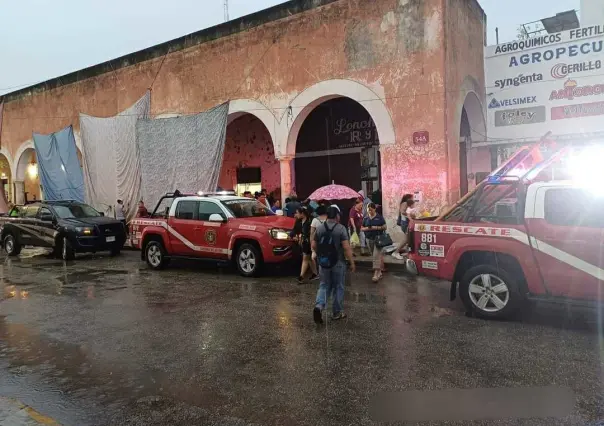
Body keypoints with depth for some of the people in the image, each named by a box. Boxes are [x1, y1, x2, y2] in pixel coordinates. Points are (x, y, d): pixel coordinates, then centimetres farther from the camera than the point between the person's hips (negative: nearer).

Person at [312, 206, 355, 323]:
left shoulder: (319, 228, 2)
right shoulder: (341, 228, -12)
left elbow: (313, 246, 5)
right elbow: (346, 247, -17)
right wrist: (352, 262, -9)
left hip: (323, 263, 3)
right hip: (338, 263, -3)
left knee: (324, 285, 15)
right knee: (338, 287, 12)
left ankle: (319, 306, -9)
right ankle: (337, 313, 20)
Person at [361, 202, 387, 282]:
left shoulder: (379, 217, -3)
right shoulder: (366, 218, 6)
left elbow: (384, 227, -2)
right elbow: (362, 228, 10)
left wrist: (376, 227, -16)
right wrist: (367, 228, -11)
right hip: (369, 239, 4)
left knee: (376, 256, -10)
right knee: (377, 255, 14)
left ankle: (377, 273, -9)